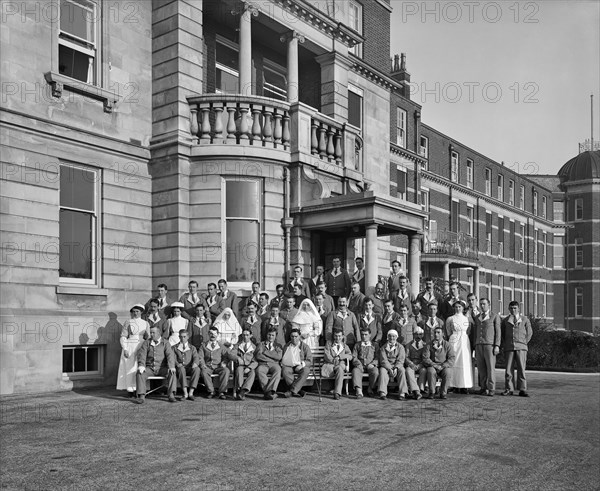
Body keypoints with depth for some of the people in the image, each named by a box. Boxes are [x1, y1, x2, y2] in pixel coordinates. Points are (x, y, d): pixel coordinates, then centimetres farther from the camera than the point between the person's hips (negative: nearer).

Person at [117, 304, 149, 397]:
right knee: (130, 368, -5)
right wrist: (125, 349, -12)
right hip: (129, 347, -2)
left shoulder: (145, 323, 11)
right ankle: (130, 389, 0)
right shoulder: (128, 322, 4)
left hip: (141, 347, 2)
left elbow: (148, 338, 11)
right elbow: (123, 337, 0)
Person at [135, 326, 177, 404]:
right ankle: (141, 396, -27)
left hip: (161, 368, -1)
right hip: (149, 368, 1)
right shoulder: (146, 342, 10)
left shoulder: (165, 343, 6)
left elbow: (170, 355, -7)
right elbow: (142, 354, -4)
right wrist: (141, 365, -23)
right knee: (139, 373, -27)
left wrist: (171, 367, -24)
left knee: (171, 373, -28)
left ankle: (171, 395, -30)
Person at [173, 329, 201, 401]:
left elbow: (196, 357, 4)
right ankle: (185, 393, -42)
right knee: (181, 369, -38)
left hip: (190, 368, 1)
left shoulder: (192, 348, 20)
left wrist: (195, 363, -21)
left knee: (197, 369, -33)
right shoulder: (174, 348, 18)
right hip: (179, 367, -1)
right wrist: (177, 364, -20)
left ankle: (191, 393, -35)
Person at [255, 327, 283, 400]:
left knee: (278, 370, -36)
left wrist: (265, 352, 1)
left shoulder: (278, 346, 23)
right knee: (259, 370, -36)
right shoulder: (261, 344, 21)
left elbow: (279, 357, 2)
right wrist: (271, 358, -1)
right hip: (263, 364, 0)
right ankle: (270, 392, -43)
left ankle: (269, 391, -46)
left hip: (274, 364, 1)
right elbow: (258, 356, 3)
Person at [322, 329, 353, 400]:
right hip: (329, 364, 0)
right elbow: (326, 355, 2)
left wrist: (339, 357, -10)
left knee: (340, 369, -38)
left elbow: (350, 356, 5)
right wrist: (333, 360, -15)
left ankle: (337, 393, -39)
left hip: (341, 365, 0)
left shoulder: (345, 346, 22)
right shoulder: (329, 343, 18)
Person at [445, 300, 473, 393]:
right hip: (454, 342, -2)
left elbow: (468, 332, 17)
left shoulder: (467, 319, 11)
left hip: (465, 342, 2)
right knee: (454, 363, -5)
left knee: (465, 363, -3)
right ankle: (454, 385, -2)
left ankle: (464, 386, -1)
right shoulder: (450, 319, 6)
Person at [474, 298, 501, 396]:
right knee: (481, 367, 2)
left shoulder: (495, 316, 4)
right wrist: (475, 346, 12)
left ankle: (491, 389, -3)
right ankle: (483, 387, 8)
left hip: (490, 344, -4)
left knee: (490, 367, -7)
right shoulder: (477, 317, 18)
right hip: (479, 344, 4)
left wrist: (497, 346, -9)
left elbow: (498, 332, 0)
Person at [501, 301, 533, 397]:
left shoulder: (524, 319, 10)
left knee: (521, 368, -5)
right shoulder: (505, 321, 15)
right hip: (509, 348, 1)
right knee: (509, 369, -1)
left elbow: (529, 332, 12)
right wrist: (504, 345, 8)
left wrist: (524, 343, 2)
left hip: (521, 347, -1)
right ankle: (509, 389, 3)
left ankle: (522, 390, -1)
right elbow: (501, 333, 19)